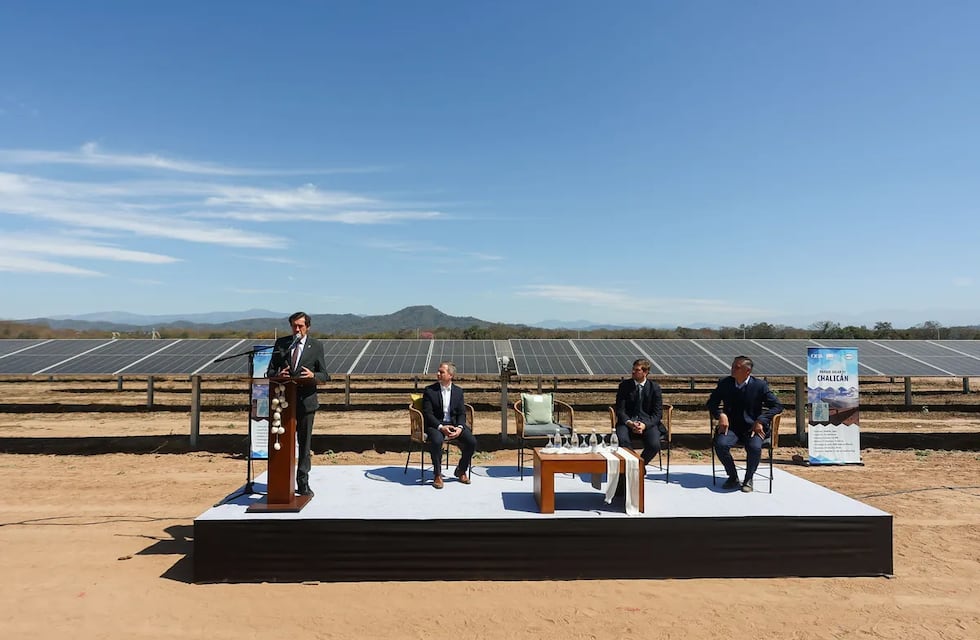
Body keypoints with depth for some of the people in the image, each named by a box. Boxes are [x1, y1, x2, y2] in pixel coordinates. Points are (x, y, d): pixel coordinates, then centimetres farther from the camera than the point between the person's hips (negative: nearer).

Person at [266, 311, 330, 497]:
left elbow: (325, 375, 2)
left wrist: (313, 375, -20)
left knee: (304, 443, 5)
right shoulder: (281, 343, 6)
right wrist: (278, 375, -15)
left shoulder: (316, 346, 2)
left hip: (306, 401, -1)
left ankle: (303, 483, 15)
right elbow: (270, 372, 8)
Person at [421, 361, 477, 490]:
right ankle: (437, 475, -14)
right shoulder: (429, 390, -2)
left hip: (454, 425, 3)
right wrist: (441, 427, -21)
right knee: (436, 441, -36)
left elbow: (462, 413, 6)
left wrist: (459, 427, -15)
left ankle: (461, 470, 8)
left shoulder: (458, 391, 8)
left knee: (472, 441, -19)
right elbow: (427, 414, -8)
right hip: (435, 425, -3)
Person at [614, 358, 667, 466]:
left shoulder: (654, 388, 3)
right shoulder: (624, 386, 4)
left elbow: (658, 413, -1)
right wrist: (629, 423, -20)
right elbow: (620, 410, 0)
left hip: (648, 423, 0)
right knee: (622, 441, -32)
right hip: (628, 422, 0)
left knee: (654, 445, -28)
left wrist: (645, 425, -19)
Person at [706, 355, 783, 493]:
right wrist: (720, 415, -10)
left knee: (755, 448, -32)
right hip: (730, 426, 2)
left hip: (753, 428, -2)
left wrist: (761, 421, -14)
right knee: (720, 444, -28)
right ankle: (733, 477, -1)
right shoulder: (724, 383, 4)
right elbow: (711, 403, 10)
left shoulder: (760, 385, -2)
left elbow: (777, 406, -1)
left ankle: (748, 479, -2)